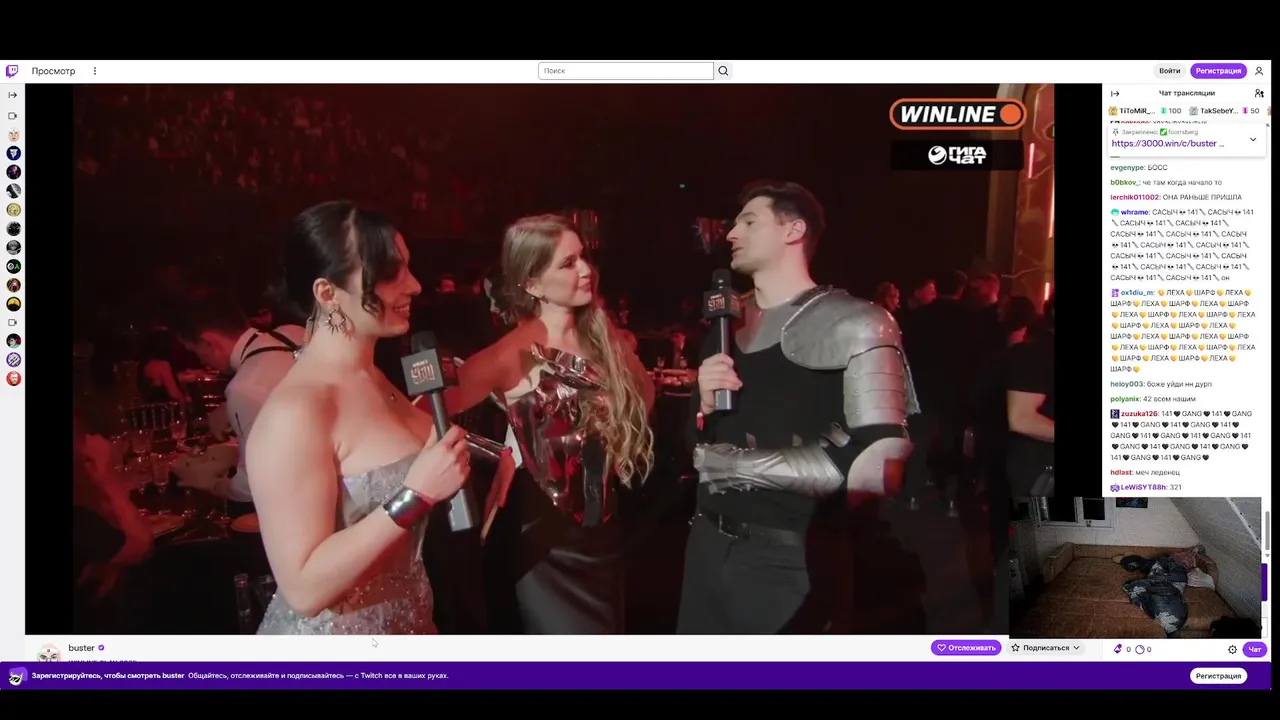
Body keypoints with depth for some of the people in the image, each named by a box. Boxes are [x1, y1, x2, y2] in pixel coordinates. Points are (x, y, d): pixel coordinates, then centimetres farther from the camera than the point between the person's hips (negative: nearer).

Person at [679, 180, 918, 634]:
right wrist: (704, 407, -4)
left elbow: (882, 468, -22)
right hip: (708, 547, 6)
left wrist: (748, 464, -17)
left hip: (792, 563, -6)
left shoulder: (853, 324, -10)